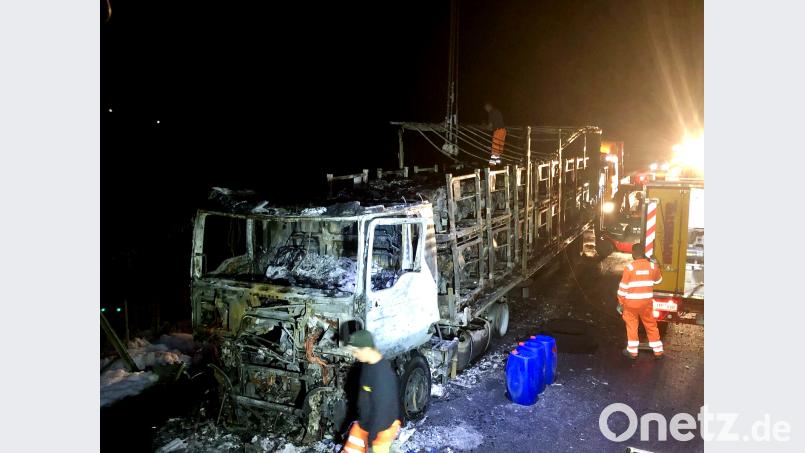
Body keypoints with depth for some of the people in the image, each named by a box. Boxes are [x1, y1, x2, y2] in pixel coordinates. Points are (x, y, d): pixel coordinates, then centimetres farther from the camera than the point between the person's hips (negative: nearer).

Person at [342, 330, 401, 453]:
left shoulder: (383, 375, -33)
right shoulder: (367, 364, -4)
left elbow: (381, 409, -27)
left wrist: (371, 436, -19)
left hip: (381, 427, -8)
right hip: (363, 423, 8)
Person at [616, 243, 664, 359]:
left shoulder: (629, 267, -15)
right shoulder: (652, 266, -5)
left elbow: (623, 287, -11)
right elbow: (658, 280, 15)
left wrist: (620, 302, -1)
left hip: (631, 302, -3)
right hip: (646, 302, 3)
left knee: (632, 326, 11)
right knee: (651, 325, 15)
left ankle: (632, 351, 16)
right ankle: (658, 351, 22)